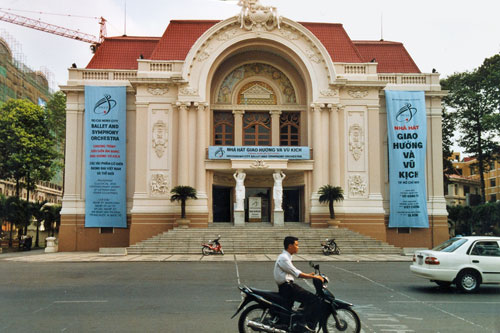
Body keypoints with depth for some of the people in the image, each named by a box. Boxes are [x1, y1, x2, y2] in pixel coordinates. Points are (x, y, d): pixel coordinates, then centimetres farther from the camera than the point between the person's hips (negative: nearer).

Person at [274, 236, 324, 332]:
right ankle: (309, 324, -18)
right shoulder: (283, 258, -15)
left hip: (288, 286, 10)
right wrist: (314, 277, -17)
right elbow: (297, 273, -21)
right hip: (287, 287, -10)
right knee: (313, 299, -16)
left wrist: (309, 275, 12)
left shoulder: (286, 257, 17)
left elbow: (294, 273, 21)